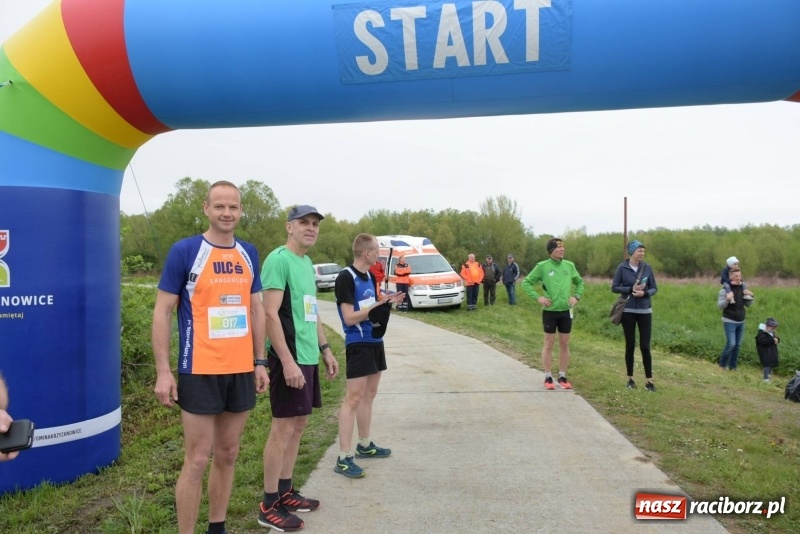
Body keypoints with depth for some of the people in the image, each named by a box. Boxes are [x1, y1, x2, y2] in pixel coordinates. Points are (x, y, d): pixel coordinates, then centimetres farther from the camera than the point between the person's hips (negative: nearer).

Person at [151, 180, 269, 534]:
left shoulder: (248, 253, 9)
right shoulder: (184, 251, -7)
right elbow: (162, 312, -6)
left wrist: (259, 362, 11)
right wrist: (163, 371, -12)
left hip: (241, 371, 5)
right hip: (200, 372, -5)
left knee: (227, 455, 14)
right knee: (197, 460, 0)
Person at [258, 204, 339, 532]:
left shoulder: (307, 262, 15)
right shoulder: (279, 259, -13)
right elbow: (270, 313, -21)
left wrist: (325, 349, 20)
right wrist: (288, 361, -24)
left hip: (308, 356, 9)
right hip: (289, 357, -9)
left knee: (298, 425, 14)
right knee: (283, 428, -3)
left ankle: (285, 493, 26)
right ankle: (269, 507, 9)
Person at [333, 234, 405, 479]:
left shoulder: (369, 276, 11)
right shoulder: (346, 277, -16)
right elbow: (350, 318, -21)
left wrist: (387, 302, 3)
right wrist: (378, 305, -22)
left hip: (375, 341, 9)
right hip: (358, 344, -9)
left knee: (369, 395, 16)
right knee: (353, 398, -9)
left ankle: (365, 445, 29)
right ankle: (343, 458, -5)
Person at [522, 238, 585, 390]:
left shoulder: (569, 266, 5)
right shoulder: (542, 266, -7)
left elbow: (579, 282, 20)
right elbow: (526, 282, -3)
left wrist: (577, 296, 5)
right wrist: (538, 297, -11)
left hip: (566, 311, 4)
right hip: (550, 311, -4)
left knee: (564, 344, 8)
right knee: (549, 343, 3)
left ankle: (562, 377, 19)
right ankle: (548, 377, 11)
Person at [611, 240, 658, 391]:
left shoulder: (647, 267, 1)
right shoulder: (622, 267, -4)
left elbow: (654, 288, 5)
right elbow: (614, 287, -2)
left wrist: (645, 293, -15)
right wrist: (631, 289, -16)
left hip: (645, 311, 1)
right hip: (628, 311, -1)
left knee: (645, 346, -1)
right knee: (630, 345, 6)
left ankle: (649, 380, 7)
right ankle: (630, 378, 17)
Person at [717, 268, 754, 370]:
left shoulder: (742, 288, 6)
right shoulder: (725, 289, -12)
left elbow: (747, 305, 13)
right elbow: (720, 306, -14)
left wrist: (750, 296, -6)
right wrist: (727, 299, -32)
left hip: (741, 322, 6)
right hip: (729, 322, -6)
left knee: (738, 345, 8)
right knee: (731, 344, -12)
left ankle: (732, 366, 19)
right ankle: (722, 364, 6)